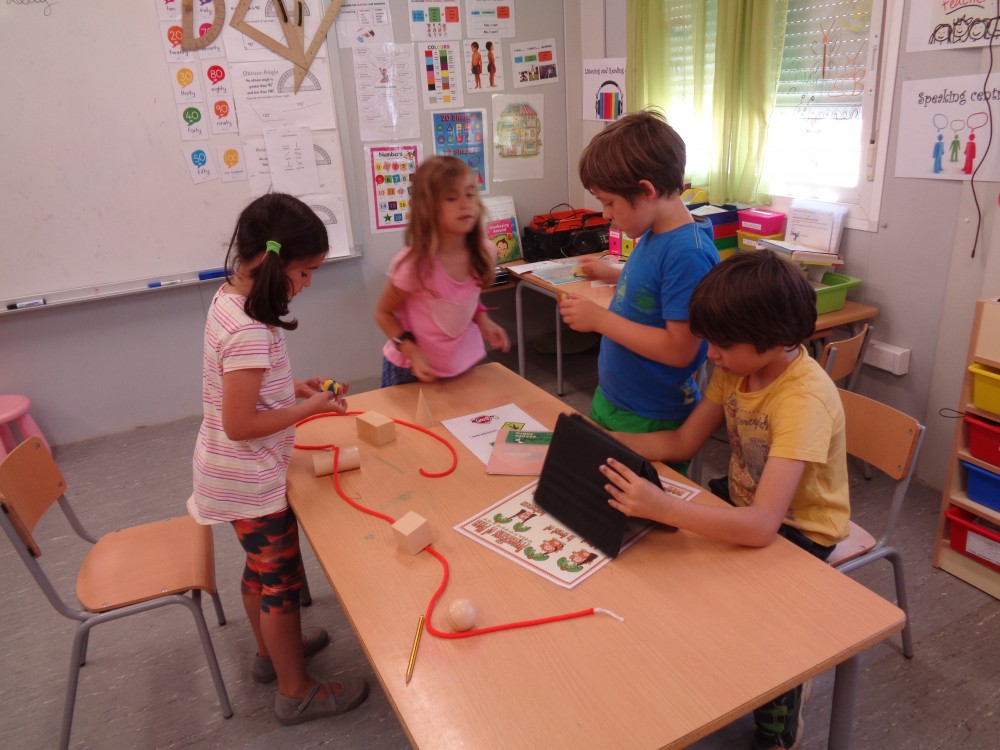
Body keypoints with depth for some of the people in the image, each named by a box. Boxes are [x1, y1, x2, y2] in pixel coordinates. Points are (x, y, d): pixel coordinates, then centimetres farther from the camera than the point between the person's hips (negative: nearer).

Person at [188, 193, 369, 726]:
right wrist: (306, 409, -19)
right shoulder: (250, 330, -29)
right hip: (252, 481, -9)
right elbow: (240, 424, -28)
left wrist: (293, 387, 2)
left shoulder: (228, 298, 1)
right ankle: (296, 692, 28)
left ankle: (270, 651, 48)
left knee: (261, 566, 26)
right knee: (282, 577, 8)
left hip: (234, 475, 9)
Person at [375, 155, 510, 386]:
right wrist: (412, 352, -23)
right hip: (412, 369, -4)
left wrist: (482, 320, -8)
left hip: (463, 364, 4)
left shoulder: (483, 252, -12)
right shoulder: (413, 264, -26)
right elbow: (383, 313, -11)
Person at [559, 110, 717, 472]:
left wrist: (600, 318, -24)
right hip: (610, 400, 9)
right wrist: (613, 273, 6)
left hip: (651, 422, -9)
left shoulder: (689, 253, -26)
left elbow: (679, 349, -27)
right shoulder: (654, 235, 1)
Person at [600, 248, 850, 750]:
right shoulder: (736, 365, -11)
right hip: (745, 501, 7)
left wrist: (662, 507, -53)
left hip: (796, 532, -7)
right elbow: (682, 443, -4)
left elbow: (761, 525, -42)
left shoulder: (804, 400, -35)